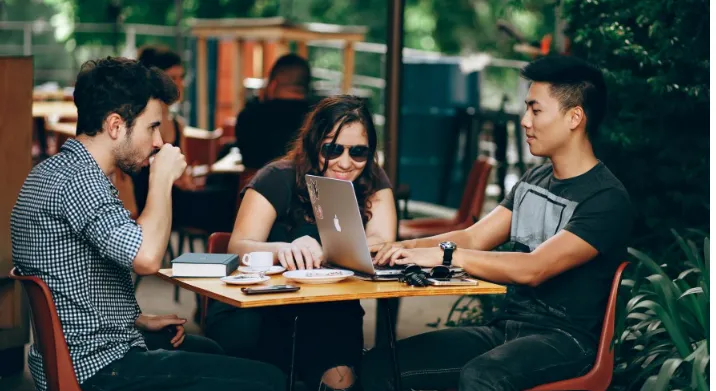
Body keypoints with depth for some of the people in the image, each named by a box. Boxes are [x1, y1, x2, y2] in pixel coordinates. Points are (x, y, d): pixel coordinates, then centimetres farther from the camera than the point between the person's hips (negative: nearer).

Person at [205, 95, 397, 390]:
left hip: (329, 313, 1)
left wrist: (324, 252, -32)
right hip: (259, 306, -1)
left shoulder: (373, 182, 1)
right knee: (240, 335, -32)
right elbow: (239, 247, -19)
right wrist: (282, 250, -41)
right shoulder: (278, 179, -8)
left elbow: (381, 243, -13)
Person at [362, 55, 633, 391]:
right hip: (506, 327, 8)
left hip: (564, 339, -8)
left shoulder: (607, 199, -13)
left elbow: (533, 269, -24)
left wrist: (445, 255, -26)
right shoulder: (534, 180, 15)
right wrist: (408, 247, -8)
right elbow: (473, 238, 9)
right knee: (381, 363, -10)